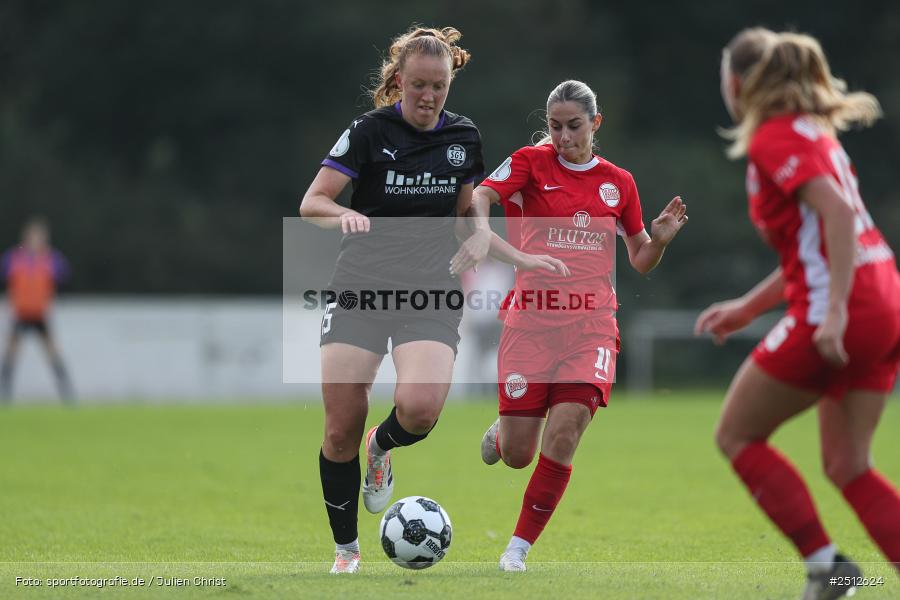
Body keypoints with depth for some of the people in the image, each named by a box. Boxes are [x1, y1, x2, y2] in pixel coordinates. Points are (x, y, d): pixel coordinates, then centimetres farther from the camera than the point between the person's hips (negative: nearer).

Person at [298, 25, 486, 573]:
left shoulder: (464, 137, 7)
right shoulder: (369, 130, -4)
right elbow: (311, 203, -8)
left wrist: (479, 235, 1)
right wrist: (343, 214, -29)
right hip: (362, 287, -1)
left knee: (420, 408, -25)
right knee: (342, 429, -6)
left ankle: (382, 447, 13)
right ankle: (346, 549, 14)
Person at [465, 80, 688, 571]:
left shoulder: (619, 182, 11)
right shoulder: (530, 163, 1)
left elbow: (640, 260, 20)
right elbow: (470, 210, -13)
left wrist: (660, 238, -2)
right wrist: (520, 257, -27)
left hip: (591, 326, 1)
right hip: (532, 320, -1)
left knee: (565, 431, -17)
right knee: (517, 455, -2)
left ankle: (518, 549, -4)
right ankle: (500, 433, 37)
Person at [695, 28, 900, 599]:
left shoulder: (774, 139, -7)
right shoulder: (815, 131, 21)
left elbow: (837, 214, -21)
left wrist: (836, 311, -26)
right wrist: (748, 307, 28)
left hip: (837, 314, -9)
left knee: (737, 435, 6)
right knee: (848, 465, 9)